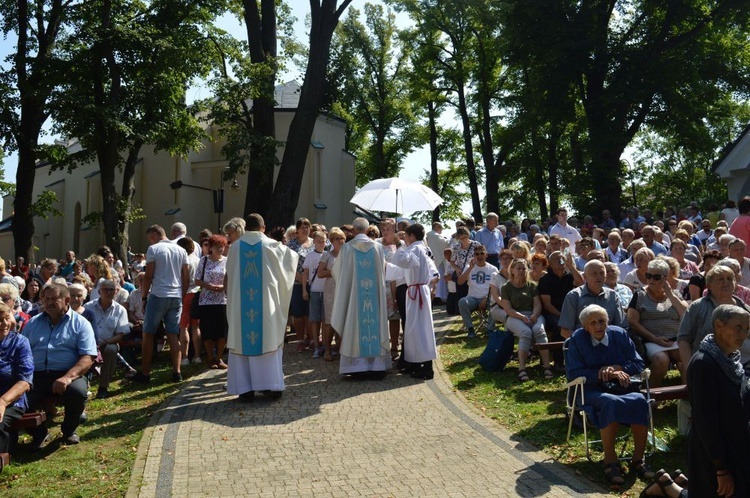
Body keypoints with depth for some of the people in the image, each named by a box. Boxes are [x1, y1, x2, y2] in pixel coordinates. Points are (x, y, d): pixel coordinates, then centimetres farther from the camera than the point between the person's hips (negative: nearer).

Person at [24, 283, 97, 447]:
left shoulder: (80, 324, 4)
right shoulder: (33, 323, 19)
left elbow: (88, 357, -5)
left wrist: (68, 376, -22)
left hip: (68, 374, -3)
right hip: (36, 375, 3)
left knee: (78, 391, -33)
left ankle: (69, 430, 1)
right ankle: (39, 432, 9)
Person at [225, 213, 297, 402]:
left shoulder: (235, 247, 2)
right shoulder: (272, 245, -1)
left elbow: (227, 277, 9)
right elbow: (293, 256, 15)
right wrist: (284, 247, 35)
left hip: (240, 304, 1)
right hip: (267, 304, -1)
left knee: (241, 342, 6)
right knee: (269, 340, 7)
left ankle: (245, 389, 6)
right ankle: (272, 386, 8)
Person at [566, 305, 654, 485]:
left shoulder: (620, 334, 7)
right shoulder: (577, 339, -3)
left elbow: (638, 364, 7)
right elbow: (573, 373, -8)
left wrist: (616, 368, -12)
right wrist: (606, 374, -15)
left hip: (621, 387, 4)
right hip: (592, 391, -3)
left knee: (639, 400, -30)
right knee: (610, 402, -37)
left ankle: (638, 460, -19)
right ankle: (610, 462, -28)